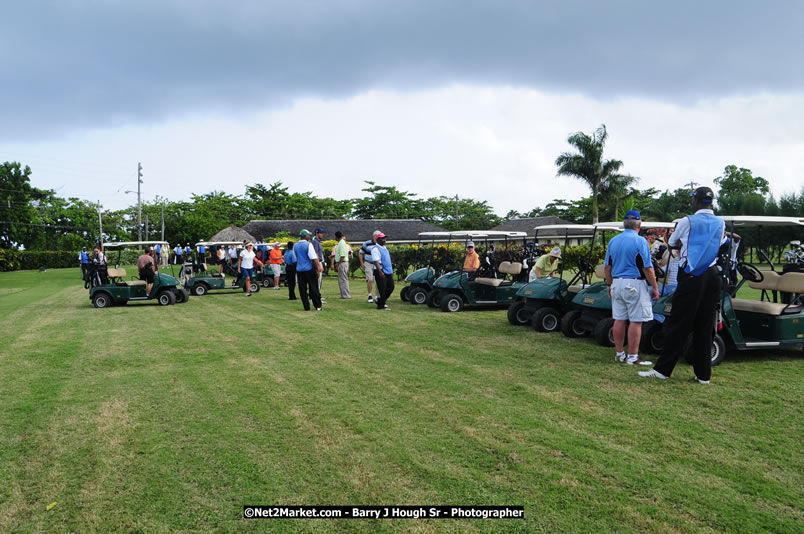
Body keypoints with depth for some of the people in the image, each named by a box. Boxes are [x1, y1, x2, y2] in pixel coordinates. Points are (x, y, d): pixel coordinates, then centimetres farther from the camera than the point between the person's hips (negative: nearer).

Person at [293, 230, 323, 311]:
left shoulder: (295, 246, 8)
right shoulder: (308, 245, -10)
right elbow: (314, 258, -15)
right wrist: (317, 268, -10)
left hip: (299, 270, 5)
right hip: (309, 269, -5)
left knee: (302, 289, 6)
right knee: (313, 288, 2)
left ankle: (306, 307, 5)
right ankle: (318, 306, 5)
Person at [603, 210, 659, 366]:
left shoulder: (613, 241, 8)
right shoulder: (640, 241, -10)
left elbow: (607, 266, 11)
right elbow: (647, 268, -12)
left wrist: (610, 285, 20)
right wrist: (655, 287, -4)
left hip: (617, 283, 6)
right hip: (635, 284, -6)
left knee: (619, 319, 10)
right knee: (636, 321, -2)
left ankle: (619, 353, 17)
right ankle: (632, 357, -2)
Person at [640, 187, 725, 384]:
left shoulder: (687, 221, -3)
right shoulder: (721, 224, 10)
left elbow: (672, 244, 11)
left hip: (691, 277, -4)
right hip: (712, 277, 4)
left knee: (678, 325, -3)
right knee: (705, 327, 7)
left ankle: (663, 369, -1)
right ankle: (704, 374, 10)